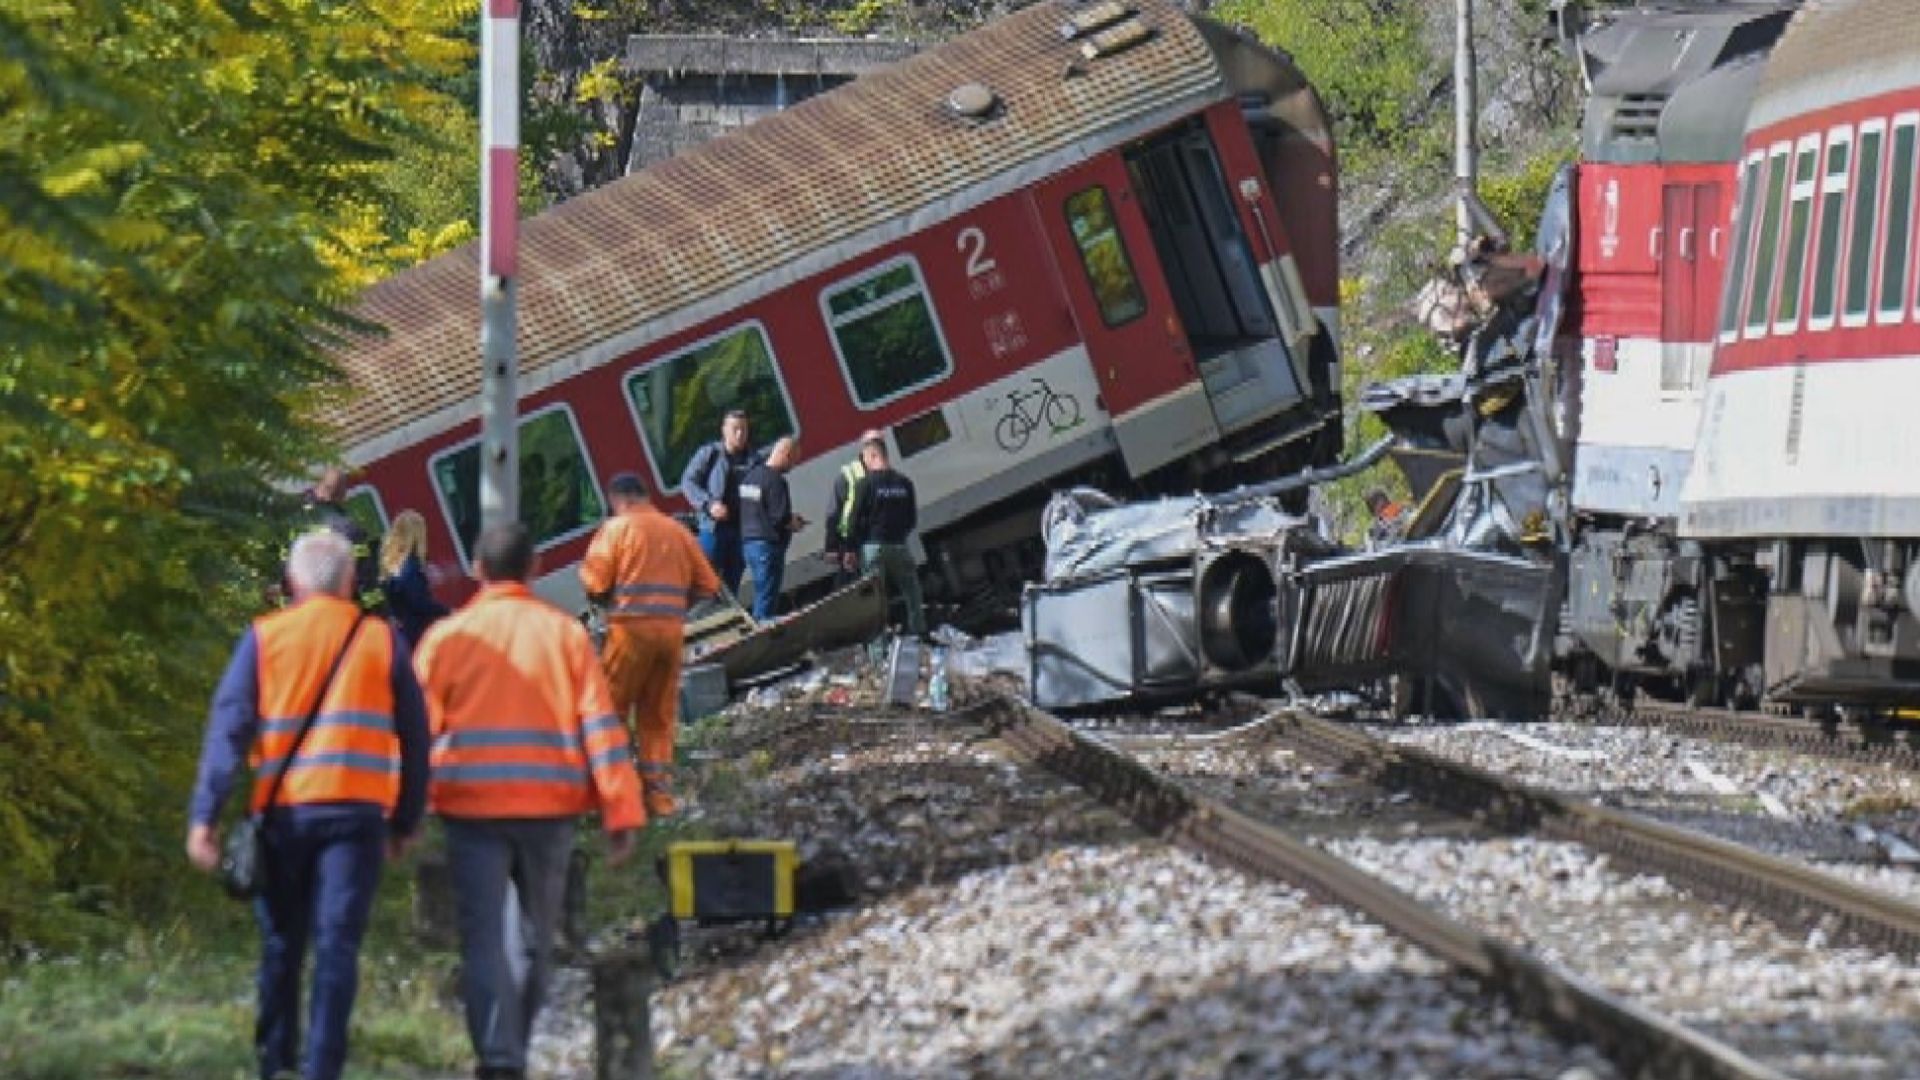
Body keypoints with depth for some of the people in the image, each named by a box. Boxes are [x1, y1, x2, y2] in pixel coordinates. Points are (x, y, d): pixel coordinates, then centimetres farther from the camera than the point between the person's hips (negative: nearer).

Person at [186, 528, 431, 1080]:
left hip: (284, 811, 1)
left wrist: (204, 815, -5)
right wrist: (406, 821, 15)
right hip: (357, 809, -1)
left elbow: (228, 728, -3)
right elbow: (414, 738, 8)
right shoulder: (382, 641, 7)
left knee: (281, 942, 14)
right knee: (338, 942, -2)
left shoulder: (264, 637, 4)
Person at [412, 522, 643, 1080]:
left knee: (483, 937, -3)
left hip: (472, 808, -1)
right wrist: (621, 811, 1)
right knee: (536, 938, 16)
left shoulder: (448, 636, 1)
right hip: (550, 808, 1)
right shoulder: (566, 633, 3)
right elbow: (601, 725, 0)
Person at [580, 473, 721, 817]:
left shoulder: (618, 527, -2)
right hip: (673, 630, 5)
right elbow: (707, 583, 12)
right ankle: (659, 793, 9)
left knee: (610, 710, 4)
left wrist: (605, 599, 12)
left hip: (631, 625, -5)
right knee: (659, 717, 11)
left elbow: (594, 581, -9)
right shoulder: (676, 530, 13)